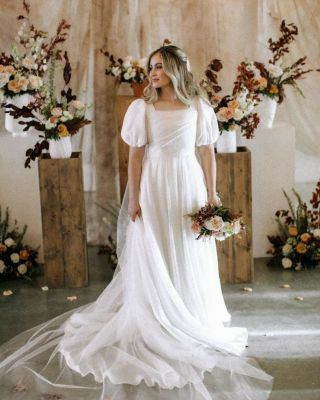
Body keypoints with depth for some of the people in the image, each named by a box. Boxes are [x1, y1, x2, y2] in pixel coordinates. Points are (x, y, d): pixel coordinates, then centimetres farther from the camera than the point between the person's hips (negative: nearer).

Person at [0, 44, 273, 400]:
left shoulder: (198, 107, 3)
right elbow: (135, 154, -1)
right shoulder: (142, 107, 0)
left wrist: (211, 194, 1)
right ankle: (156, 324, 15)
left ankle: (194, 321, 23)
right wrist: (134, 197, -7)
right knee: (152, 259, 3)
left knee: (190, 258, 8)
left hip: (188, 188, 1)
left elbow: (207, 152, 5)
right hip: (154, 189, -1)